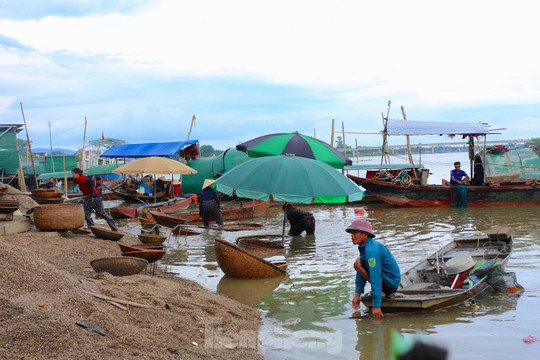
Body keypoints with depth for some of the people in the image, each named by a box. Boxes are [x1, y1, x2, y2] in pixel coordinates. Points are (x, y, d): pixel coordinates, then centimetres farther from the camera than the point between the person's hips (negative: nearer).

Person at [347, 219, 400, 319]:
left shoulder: (371, 250, -25)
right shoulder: (364, 246, 6)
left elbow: (375, 278, -28)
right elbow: (361, 273, 11)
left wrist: (376, 306, -28)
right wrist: (357, 295, 9)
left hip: (390, 284, -10)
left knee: (358, 264, -17)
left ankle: (381, 292, -10)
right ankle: (382, 292, 11)